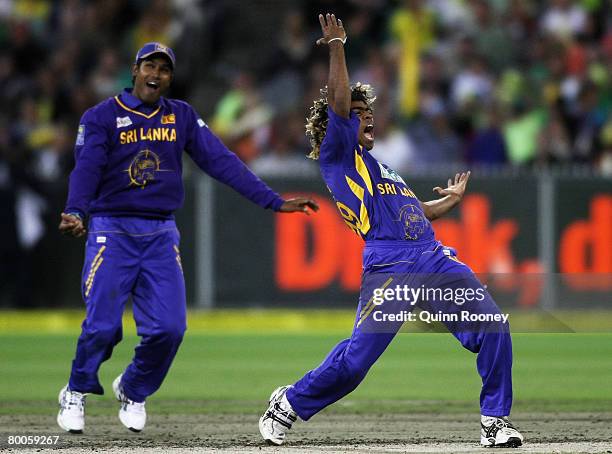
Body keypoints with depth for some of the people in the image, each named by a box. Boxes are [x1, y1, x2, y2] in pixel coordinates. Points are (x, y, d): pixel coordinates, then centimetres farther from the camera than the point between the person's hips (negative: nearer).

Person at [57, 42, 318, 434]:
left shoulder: (182, 117, 9)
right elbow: (86, 167, -15)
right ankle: (76, 394, 16)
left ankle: (133, 392, 20)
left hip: (161, 236, 3)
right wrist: (75, 212, -35)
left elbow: (222, 162, 2)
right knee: (103, 325, -11)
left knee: (168, 328, -7)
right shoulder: (102, 117, -1)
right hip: (112, 232, -3)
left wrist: (273, 201, -8)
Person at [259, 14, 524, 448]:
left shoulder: (378, 169, 33)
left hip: (434, 257, 7)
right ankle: (290, 402, 11)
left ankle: (496, 420, -3)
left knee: (493, 329, -10)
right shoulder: (338, 156, 11)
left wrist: (452, 199, 44)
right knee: (358, 357, -12)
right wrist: (336, 46, -5)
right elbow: (339, 103, -3)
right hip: (389, 264, -7)